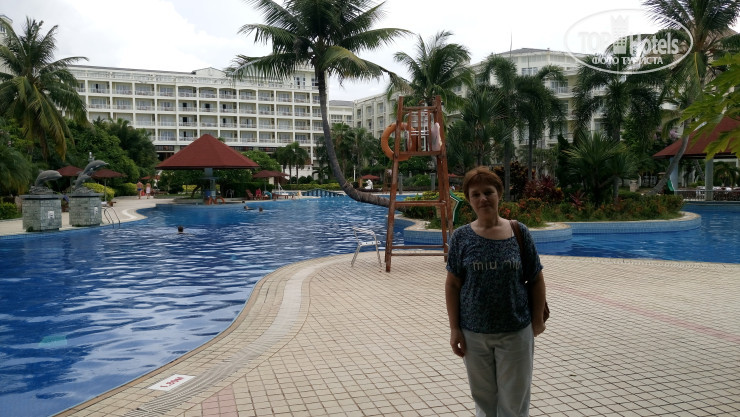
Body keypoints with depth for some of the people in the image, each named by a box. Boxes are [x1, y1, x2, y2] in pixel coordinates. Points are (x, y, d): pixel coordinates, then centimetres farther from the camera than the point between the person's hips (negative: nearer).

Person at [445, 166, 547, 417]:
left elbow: (536, 280, 3)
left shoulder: (519, 232, -4)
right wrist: (454, 328, -5)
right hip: (474, 333, 0)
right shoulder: (461, 237, -5)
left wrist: (537, 320, 2)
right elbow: (452, 284, -2)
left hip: (516, 331, 0)